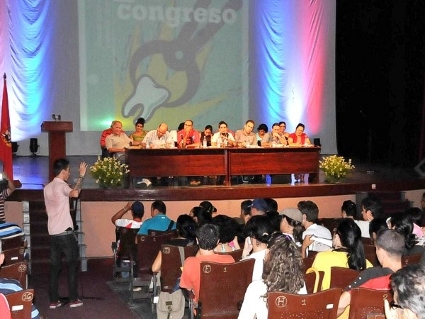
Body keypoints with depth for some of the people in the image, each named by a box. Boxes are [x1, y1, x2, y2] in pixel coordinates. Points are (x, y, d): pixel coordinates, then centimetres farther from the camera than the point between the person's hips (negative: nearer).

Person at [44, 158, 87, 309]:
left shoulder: (47, 188, 13)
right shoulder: (61, 186, -12)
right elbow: (75, 193, -35)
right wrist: (81, 176, -26)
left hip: (53, 232, 7)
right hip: (65, 232, -7)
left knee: (54, 266, 8)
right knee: (72, 265, 2)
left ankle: (54, 300, 8)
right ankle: (73, 299, 4)